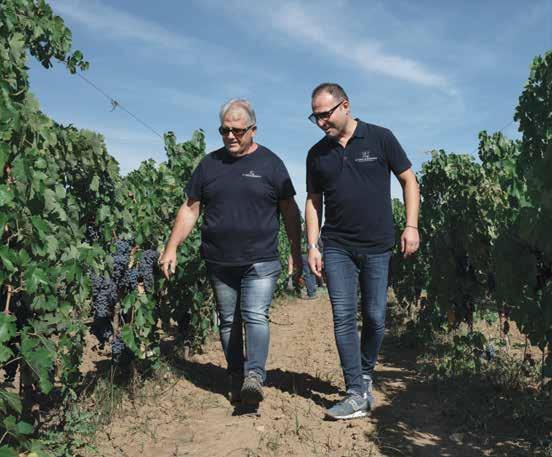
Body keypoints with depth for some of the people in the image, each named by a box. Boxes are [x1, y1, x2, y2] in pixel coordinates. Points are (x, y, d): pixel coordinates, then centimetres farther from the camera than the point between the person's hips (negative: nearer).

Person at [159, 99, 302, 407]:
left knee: (256, 316, -15)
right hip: (220, 263, 3)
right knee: (229, 322, 9)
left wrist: (297, 255, 2)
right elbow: (190, 209, 11)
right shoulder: (209, 164, 9)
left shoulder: (270, 163, 2)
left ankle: (255, 376, -16)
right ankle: (237, 378, 19)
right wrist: (172, 248, 3)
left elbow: (290, 211, 5)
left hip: (261, 262, -3)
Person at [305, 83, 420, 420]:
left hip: (377, 247, -2)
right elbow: (313, 201, 11)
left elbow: (409, 180, 2)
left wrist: (412, 225, -7)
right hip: (337, 248, 2)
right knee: (344, 318, -5)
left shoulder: (380, 139, -2)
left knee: (375, 317, 5)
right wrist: (313, 246, 4)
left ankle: (366, 375, 30)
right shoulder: (317, 154, 6)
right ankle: (357, 395, 0)